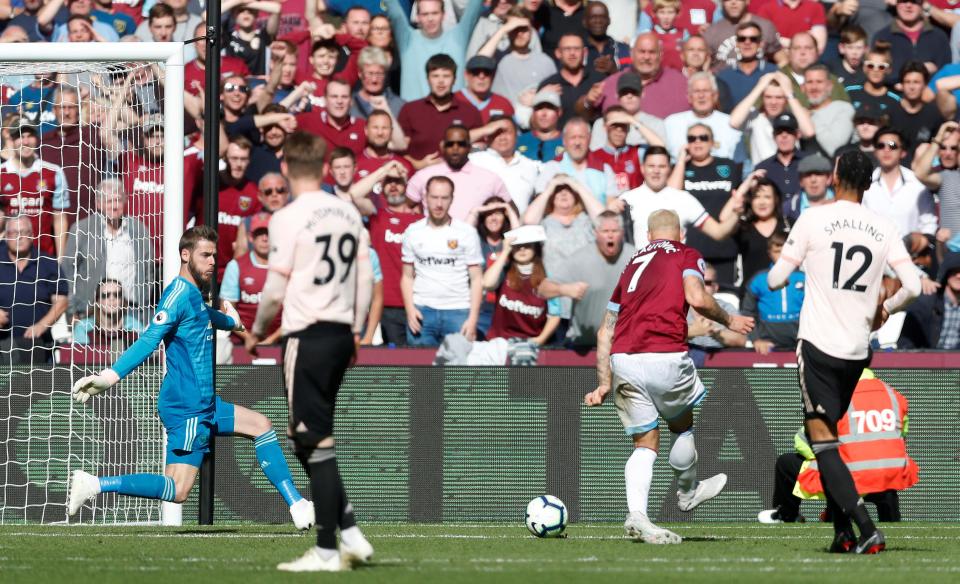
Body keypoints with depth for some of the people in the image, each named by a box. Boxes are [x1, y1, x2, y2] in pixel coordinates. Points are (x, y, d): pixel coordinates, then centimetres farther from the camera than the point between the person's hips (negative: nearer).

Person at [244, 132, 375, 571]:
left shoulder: (288, 219, -11)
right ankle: (349, 532, 12)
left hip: (307, 334, -7)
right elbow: (366, 279, 11)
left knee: (316, 443, -3)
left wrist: (256, 332, 7)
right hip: (341, 333, 7)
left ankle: (328, 551, -2)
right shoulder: (349, 213, 8)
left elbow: (275, 289, -9)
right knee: (306, 439, 17)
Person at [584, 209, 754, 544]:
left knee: (645, 443, 11)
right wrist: (729, 322, 6)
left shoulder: (633, 264, 24)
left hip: (622, 360, 4)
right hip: (666, 357, -4)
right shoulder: (687, 256, 10)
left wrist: (604, 383, 24)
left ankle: (637, 514, -8)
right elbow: (696, 298, -11)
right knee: (683, 424, 23)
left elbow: (605, 331, 22)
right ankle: (687, 493, 40)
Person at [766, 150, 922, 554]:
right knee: (825, 436, 20)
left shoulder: (813, 219, -7)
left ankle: (867, 531, -19)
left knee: (823, 440, -6)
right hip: (858, 350, 5)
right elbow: (912, 287, -4)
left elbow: (776, 279, -4)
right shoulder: (884, 229, 2)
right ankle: (843, 533, 15)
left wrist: (779, 270, 20)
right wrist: (885, 308, 16)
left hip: (818, 343, -5)